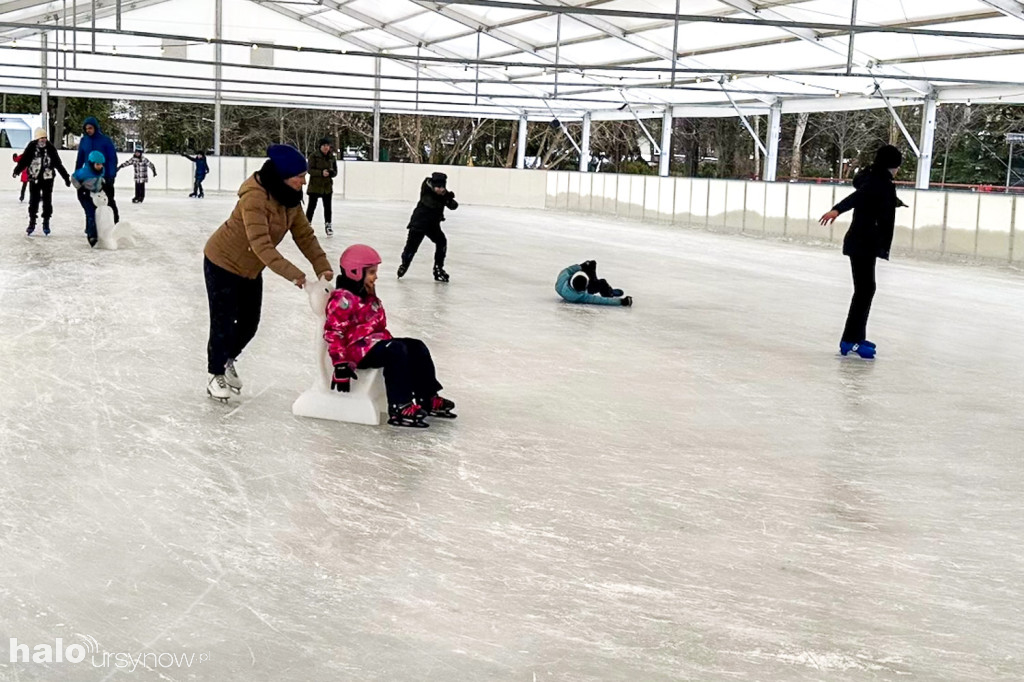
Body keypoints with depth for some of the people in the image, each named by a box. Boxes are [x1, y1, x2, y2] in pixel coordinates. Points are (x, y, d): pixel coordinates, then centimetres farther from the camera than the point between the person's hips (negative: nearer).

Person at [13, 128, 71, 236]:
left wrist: (66, 177, 2)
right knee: (33, 202, 4)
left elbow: (58, 164, 2)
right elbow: (24, 160, -10)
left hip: (47, 179, 1)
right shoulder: (31, 148, -6)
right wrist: (17, 170, -29)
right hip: (34, 179, -1)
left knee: (47, 202, 4)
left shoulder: (51, 149, -3)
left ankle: (46, 223, 16)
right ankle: (32, 223, 17)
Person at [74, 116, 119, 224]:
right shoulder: (83, 140, 1)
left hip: (104, 176, -4)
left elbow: (113, 158, -11)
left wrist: (111, 175, -19)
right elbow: (80, 159, 7)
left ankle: (116, 221, 14)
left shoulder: (105, 140, -10)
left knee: (110, 200, 5)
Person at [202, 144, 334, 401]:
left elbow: (305, 235, -7)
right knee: (224, 322, 2)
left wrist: (322, 266, -19)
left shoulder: (290, 198, -8)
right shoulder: (254, 197, -34)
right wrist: (291, 273, -48)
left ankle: (227, 360, 40)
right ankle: (217, 376, 22)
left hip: (250, 269, 8)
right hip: (223, 264, -8)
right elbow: (261, 244, -41)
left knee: (249, 323, 14)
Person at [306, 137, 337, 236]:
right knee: (312, 206, -1)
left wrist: (332, 173, -13)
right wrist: (321, 173, -26)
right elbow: (310, 170, -13)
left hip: (327, 185, 4)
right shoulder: (314, 156, -8)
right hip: (315, 185, -4)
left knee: (327, 206, 6)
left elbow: (335, 172, 11)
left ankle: (328, 225, 18)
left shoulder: (332, 157, 6)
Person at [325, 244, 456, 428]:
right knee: (396, 351, -31)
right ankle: (399, 408, -33)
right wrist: (341, 364, -23)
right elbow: (333, 332, -19)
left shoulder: (369, 297, 18)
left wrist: (390, 340, 21)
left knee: (417, 347, 1)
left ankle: (428, 399, 1)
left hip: (375, 342, 11)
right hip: (357, 349, -10)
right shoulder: (343, 299, -14)